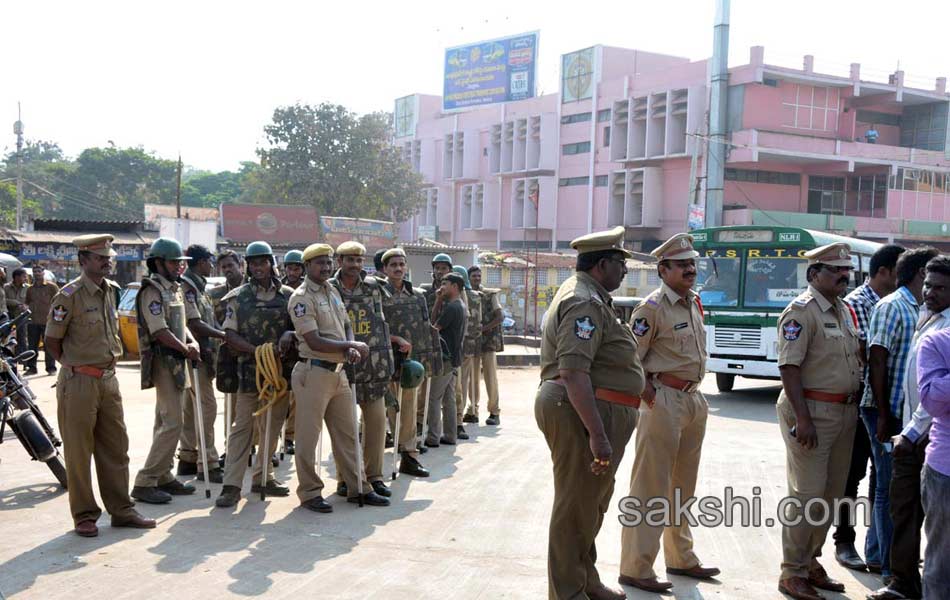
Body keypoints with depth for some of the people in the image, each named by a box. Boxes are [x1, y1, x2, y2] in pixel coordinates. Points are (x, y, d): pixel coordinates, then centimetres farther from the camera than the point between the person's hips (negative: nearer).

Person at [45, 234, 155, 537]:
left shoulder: (112, 290, 9)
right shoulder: (70, 295, -13)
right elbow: (52, 339, -7)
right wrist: (74, 366, -1)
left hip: (109, 378, 7)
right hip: (79, 383, -7)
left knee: (116, 449, 11)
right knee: (79, 453, 3)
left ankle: (121, 510, 20)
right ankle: (84, 516, 12)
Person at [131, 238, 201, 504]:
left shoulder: (174, 289, 17)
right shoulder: (152, 290, -13)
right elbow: (160, 331, -20)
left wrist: (192, 342, 4)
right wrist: (187, 350, -10)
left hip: (177, 360, 10)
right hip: (163, 361, -10)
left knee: (166, 422, 14)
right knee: (172, 423, -13)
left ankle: (163, 477, 22)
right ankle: (145, 482, -8)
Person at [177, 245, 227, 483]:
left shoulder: (198, 288, 18)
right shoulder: (187, 287, -13)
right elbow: (194, 323, -19)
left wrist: (220, 335, 9)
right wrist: (223, 335, -14)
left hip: (202, 355, 10)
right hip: (196, 354, -10)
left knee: (191, 408, 13)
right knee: (207, 406, -10)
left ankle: (187, 458, 20)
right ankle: (208, 465, -9)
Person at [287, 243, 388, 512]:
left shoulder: (333, 292, 13)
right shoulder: (301, 298, -12)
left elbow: (346, 326, 18)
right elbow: (314, 341, -18)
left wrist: (350, 349, -4)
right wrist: (352, 346, -12)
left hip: (339, 372, 8)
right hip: (313, 372, -8)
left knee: (348, 433, 13)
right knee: (308, 436, 2)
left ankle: (357, 488, 23)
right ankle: (310, 492, 12)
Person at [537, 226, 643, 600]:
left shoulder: (583, 294, 18)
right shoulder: (585, 303, -18)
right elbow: (573, 372, -27)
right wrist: (598, 436, -29)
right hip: (582, 413, -12)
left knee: (591, 501, 20)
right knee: (577, 506, -3)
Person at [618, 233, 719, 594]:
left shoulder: (694, 303, 12)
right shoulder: (652, 307, -13)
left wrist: (695, 395, 14)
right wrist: (650, 395, -16)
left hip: (694, 399, 9)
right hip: (664, 401, -9)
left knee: (683, 485, 17)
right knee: (650, 487, -5)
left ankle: (681, 558, 30)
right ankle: (636, 568, 2)